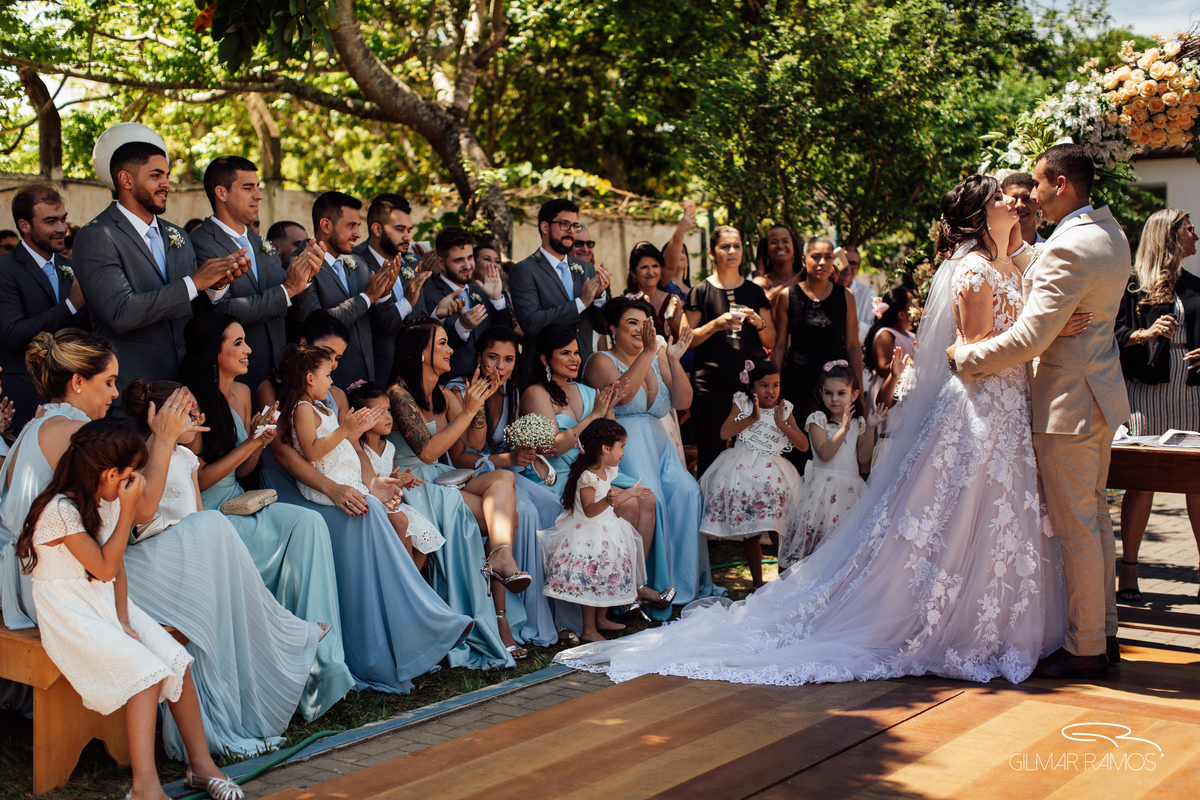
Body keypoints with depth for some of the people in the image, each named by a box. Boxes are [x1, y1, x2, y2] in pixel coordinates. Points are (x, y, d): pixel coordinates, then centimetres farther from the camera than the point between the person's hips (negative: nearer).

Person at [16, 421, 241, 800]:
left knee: (178, 660, -12)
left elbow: (118, 570, 8)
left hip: (107, 603, 8)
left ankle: (201, 762, -3)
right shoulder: (61, 509, -18)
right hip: (70, 614, -7)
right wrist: (128, 509, -17)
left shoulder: (107, 502, 9)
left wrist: (122, 618, -6)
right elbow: (105, 568, -17)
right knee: (147, 672, -25)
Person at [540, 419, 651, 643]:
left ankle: (601, 619, 31)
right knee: (591, 581, -6)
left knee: (607, 577, 16)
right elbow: (589, 510, -28)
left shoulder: (607, 472, 8)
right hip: (588, 534, -10)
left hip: (606, 530, 10)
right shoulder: (587, 477, -22)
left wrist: (629, 493, 22)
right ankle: (588, 630, 4)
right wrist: (607, 501, -43)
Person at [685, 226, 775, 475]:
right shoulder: (701, 291, 6)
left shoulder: (755, 292, 14)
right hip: (711, 382, -2)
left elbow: (771, 342, 14)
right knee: (711, 453, -6)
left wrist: (758, 322, -6)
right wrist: (716, 325, -12)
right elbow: (687, 340, 2)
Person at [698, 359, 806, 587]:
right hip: (743, 472, 0)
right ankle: (757, 582, 14)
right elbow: (725, 432, -10)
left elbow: (804, 445, 0)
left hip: (772, 473, 0)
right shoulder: (743, 404, 5)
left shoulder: (784, 410, 8)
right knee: (749, 534, 3)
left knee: (778, 533, -11)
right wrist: (753, 417, -16)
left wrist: (781, 424, -11)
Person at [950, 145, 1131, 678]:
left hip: (1068, 404, -10)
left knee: (1074, 527, -1)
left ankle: (1085, 648, 8)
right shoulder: (1111, 232, 9)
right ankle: (1103, 632, 28)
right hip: (1101, 392, 10)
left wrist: (964, 359, -12)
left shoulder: (1068, 249, -23)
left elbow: (1028, 339, -25)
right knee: (1095, 517, 17)